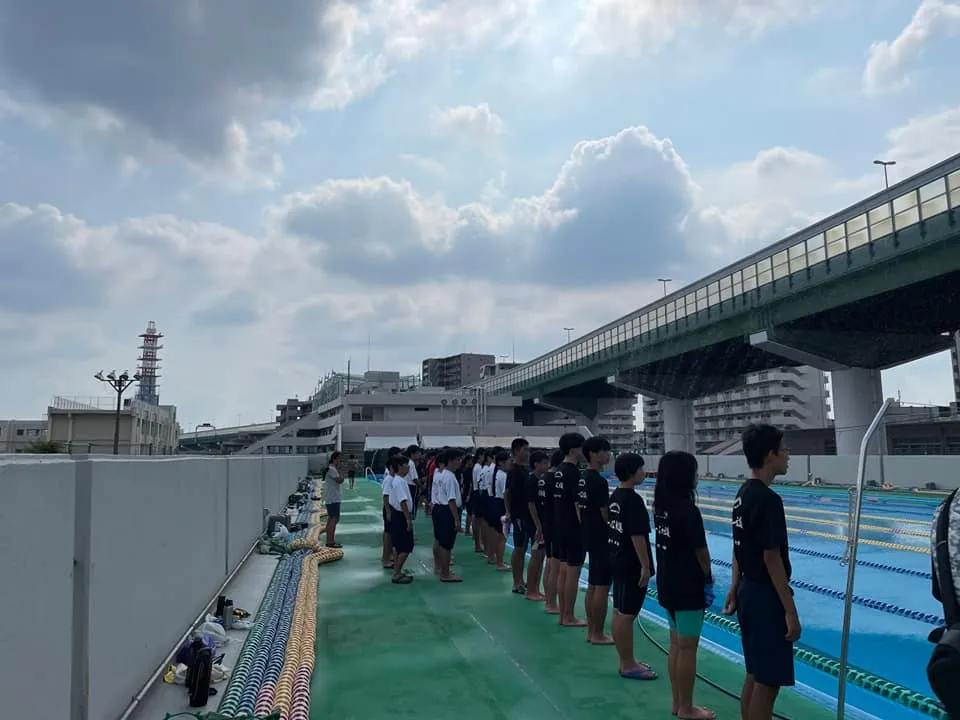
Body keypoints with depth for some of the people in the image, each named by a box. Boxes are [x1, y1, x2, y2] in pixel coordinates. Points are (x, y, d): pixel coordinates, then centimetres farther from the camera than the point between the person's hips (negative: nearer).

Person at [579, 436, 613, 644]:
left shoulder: (582, 478, 8)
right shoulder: (599, 481, -20)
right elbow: (606, 515, -19)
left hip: (590, 538, 9)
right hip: (602, 540, -9)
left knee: (592, 585, 14)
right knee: (602, 587, -1)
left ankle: (591, 631, 22)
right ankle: (598, 634, 7)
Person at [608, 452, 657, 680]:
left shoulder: (615, 496, 8)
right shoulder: (633, 500, -20)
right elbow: (637, 536, -22)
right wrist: (645, 566, -18)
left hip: (618, 560, 9)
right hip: (631, 565, -9)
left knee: (619, 612, 14)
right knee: (626, 615, -1)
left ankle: (626, 660, 25)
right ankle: (628, 665, 8)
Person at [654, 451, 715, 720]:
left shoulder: (661, 507, 2)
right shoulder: (688, 510, -21)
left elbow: (670, 545, 7)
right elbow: (700, 551, -16)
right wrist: (708, 576, 3)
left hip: (667, 584, 8)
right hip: (688, 587, -8)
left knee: (676, 644, 17)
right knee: (687, 648, 5)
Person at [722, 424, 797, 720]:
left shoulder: (742, 494, 7)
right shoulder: (768, 499, -21)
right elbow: (772, 559, -21)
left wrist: (734, 590, 18)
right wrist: (790, 610, -17)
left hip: (749, 593, 9)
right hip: (766, 598, -9)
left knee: (755, 674, 18)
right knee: (767, 681, 2)